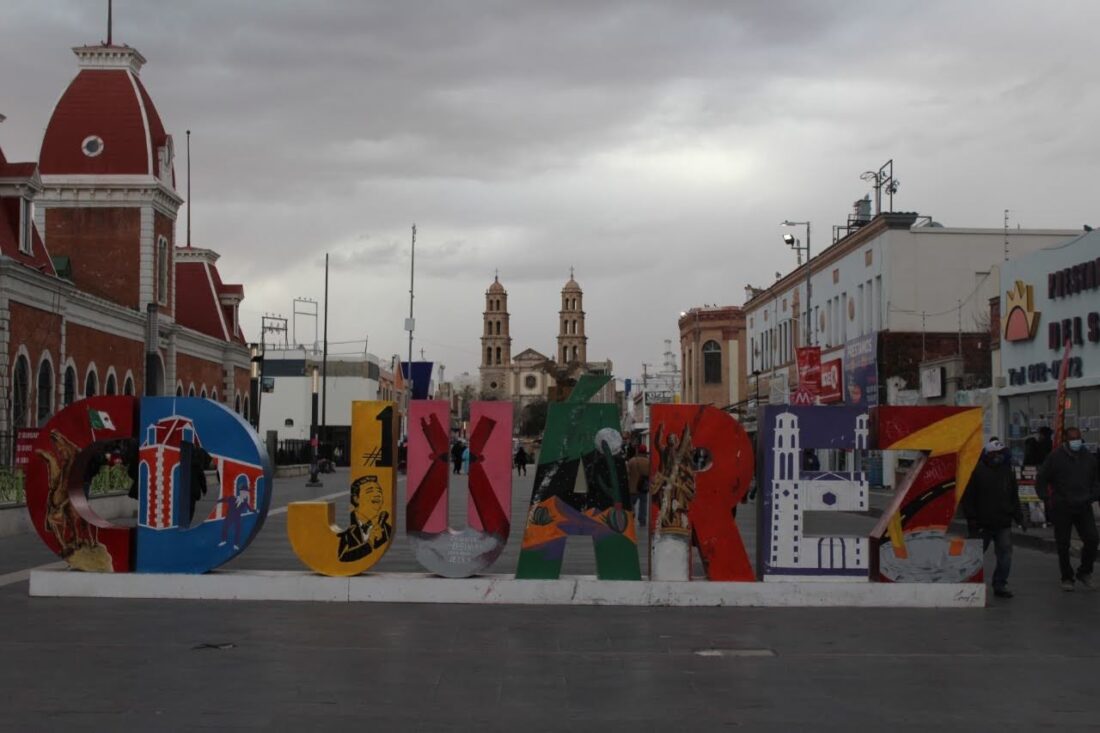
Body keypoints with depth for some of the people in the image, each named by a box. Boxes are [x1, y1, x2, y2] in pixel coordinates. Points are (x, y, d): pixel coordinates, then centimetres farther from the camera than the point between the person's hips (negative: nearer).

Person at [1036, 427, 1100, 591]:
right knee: (1063, 545, 3)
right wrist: (1048, 499, -6)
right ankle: (1067, 578, 15)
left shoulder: (1087, 457, 9)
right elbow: (1041, 480, 1)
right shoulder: (1055, 457, -4)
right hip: (1062, 509, -3)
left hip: (1083, 508, 3)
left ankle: (1084, 573, 13)